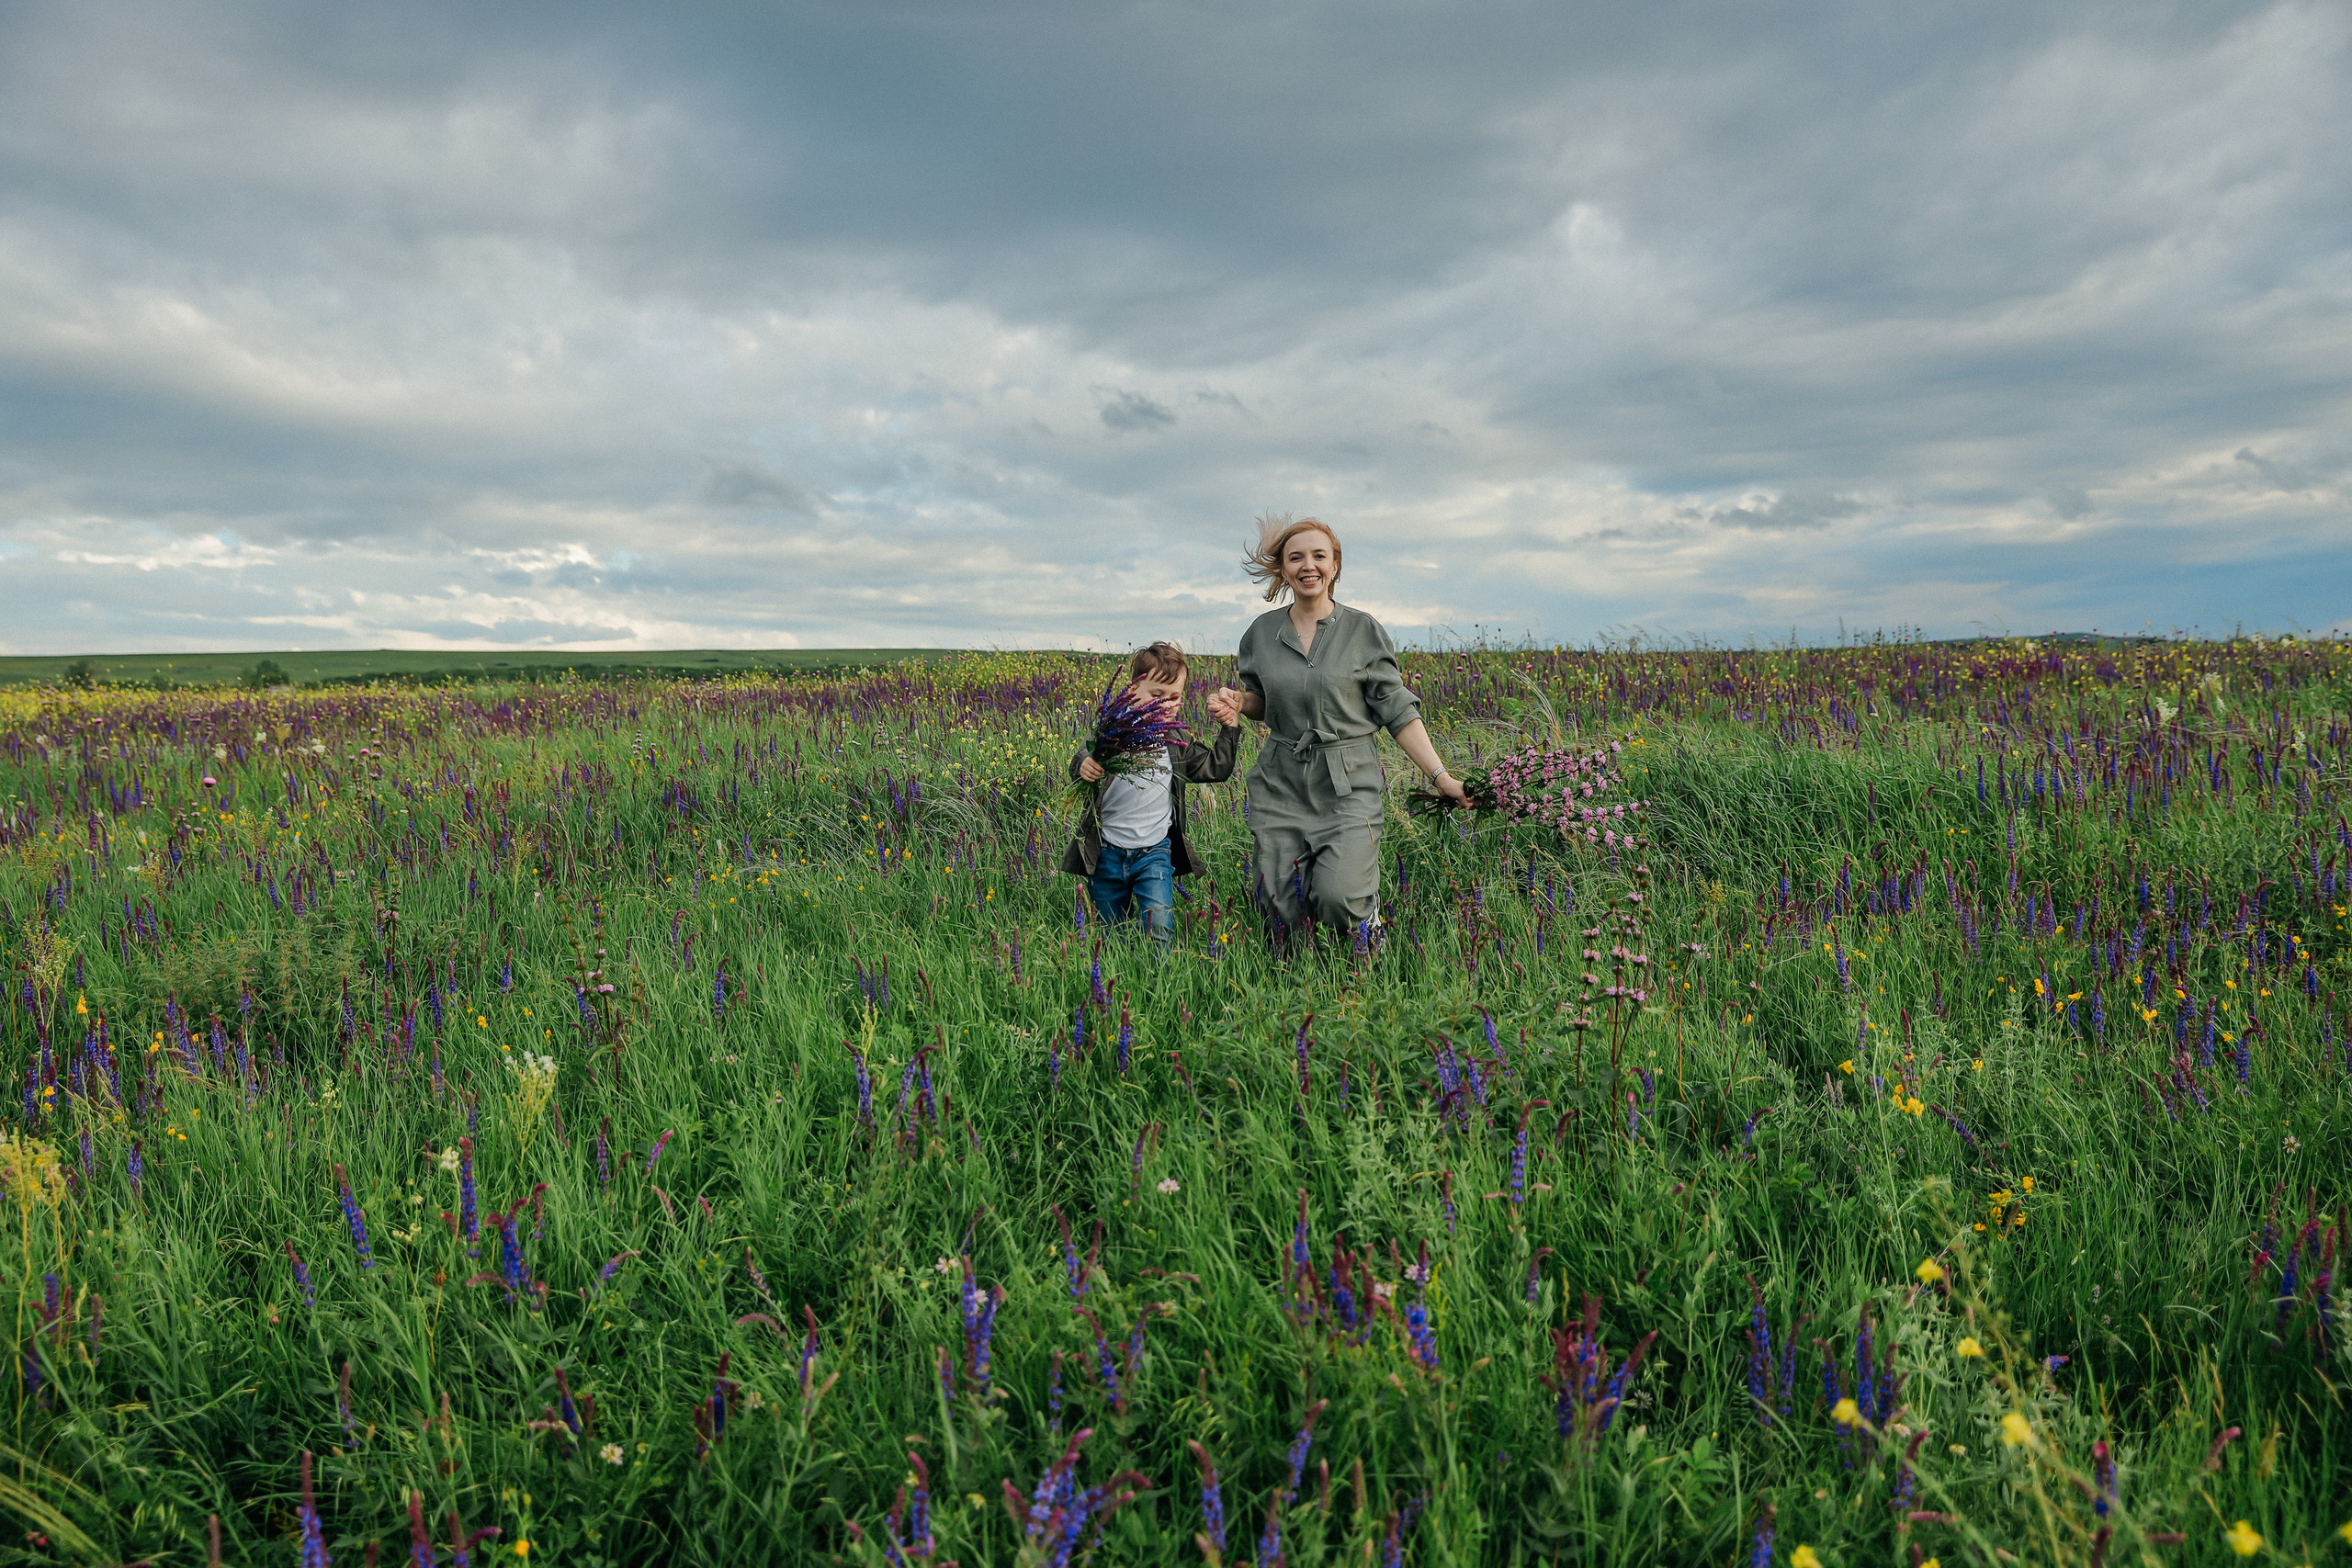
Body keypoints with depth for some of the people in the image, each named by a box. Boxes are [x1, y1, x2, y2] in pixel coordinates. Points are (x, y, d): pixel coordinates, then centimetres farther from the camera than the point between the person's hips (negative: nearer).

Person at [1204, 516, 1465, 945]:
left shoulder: (1364, 631, -1)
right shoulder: (1262, 632, 7)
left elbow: (1398, 711, -1)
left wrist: (1440, 776, -9)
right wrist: (1236, 704, -3)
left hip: (1349, 784, -3)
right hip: (1281, 784, 3)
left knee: (1339, 897, -20)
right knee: (1282, 908, -1)